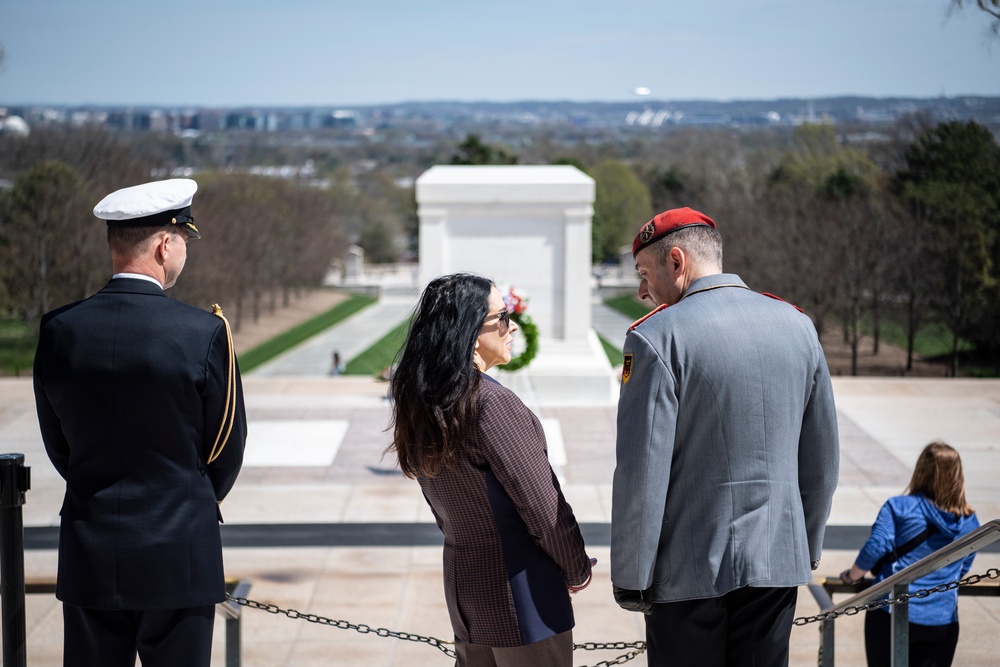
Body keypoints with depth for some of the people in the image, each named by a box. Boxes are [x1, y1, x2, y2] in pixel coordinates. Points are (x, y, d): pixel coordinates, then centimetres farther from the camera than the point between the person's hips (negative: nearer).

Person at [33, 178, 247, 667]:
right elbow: (227, 447, -2)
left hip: (88, 558, 3)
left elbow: (57, 444, 6)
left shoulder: (59, 330, -3)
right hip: (178, 558, -3)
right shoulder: (204, 332, -13)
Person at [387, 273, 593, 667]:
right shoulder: (491, 403, -22)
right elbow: (542, 507, -17)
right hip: (518, 587, -8)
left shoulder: (419, 402, 3)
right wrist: (578, 568, -2)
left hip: (461, 574, 8)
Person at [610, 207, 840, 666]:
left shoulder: (656, 337, -12)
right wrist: (809, 548, 22)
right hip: (779, 563, 5)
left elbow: (642, 473, -15)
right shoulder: (797, 325, 5)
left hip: (688, 572, -4)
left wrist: (629, 578, -5)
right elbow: (822, 458, 11)